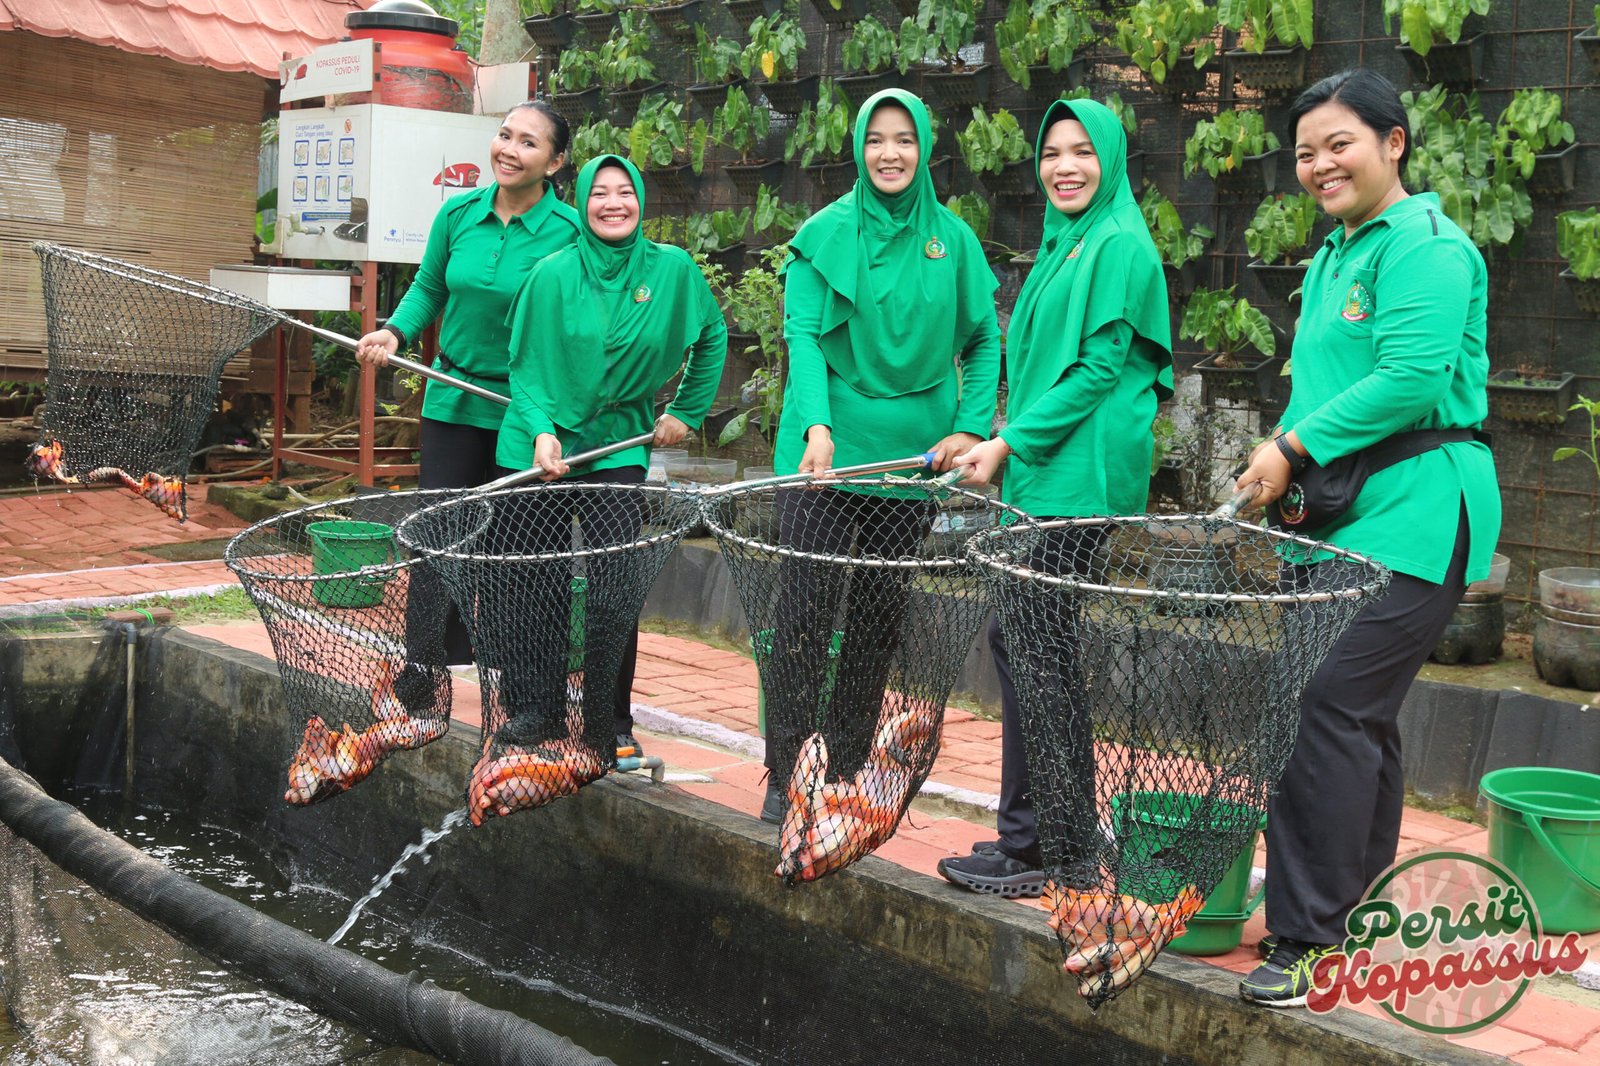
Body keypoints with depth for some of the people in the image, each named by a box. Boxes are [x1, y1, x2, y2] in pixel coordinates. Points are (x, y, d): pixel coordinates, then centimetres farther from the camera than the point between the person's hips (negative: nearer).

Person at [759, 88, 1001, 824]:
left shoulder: (952, 240, 6)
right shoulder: (826, 233, -1)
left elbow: (982, 341, 12)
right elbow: (803, 333, -8)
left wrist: (972, 426, -1)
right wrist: (817, 426, -22)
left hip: (909, 457, 3)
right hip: (825, 453, -2)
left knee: (879, 617, 9)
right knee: (805, 610, -5)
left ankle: (848, 770, 22)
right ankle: (783, 777, 5)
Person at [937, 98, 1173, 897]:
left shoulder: (1120, 247, -8)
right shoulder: (1064, 247, 21)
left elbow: (1100, 368, -14)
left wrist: (1014, 442, -13)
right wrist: (1010, 433, 14)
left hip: (1081, 479, -10)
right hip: (1041, 475, 10)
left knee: (1038, 652, -8)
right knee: (1015, 638, 11)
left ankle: (1034, 851, 1)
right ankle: (1067, 842, 21)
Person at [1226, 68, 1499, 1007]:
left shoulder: (1427, 246, -9)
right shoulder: (1336, 255, 20)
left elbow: (1412, 380, -21)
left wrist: (1293, 448, -15)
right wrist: (1293, 464, 4)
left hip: (1409, 522, -9)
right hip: (1337, 518, 9)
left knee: (1332, 713, -13)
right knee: (1358, 719, 14)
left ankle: (1306, 937, -8)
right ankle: (1359, 911, 26)